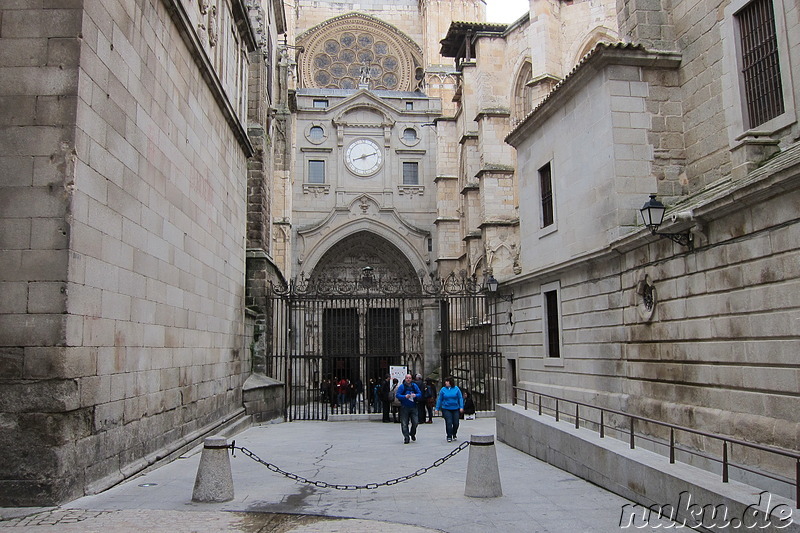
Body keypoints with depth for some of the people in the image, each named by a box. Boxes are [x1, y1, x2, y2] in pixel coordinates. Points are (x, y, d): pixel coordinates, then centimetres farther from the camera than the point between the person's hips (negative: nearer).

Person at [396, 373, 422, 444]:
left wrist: (415, 395, -15)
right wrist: (405, 396, -22)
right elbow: (397, 395, -8)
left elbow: (420, 393, 7)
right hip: (404, 407, -2)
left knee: (415, 422, 0)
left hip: (413, 407, 2)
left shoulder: (414, 385, 6)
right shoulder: (402, 386, -4)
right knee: (404, 423, -2)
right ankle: (406, 437, 8)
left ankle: (412, 433, 27)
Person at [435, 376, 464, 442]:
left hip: (455, 409, 1)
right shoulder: (443, 389, 1)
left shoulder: (456, 389, 0)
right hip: (446, 409, -1)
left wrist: (461, 407, -5)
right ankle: (449, 437, 2)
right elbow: (439, 399, 5)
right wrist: (437, 408, 5)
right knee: (448, 423, -9)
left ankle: (454, 434, 30)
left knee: (456, 423, 4)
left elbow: (460, 398, 3)